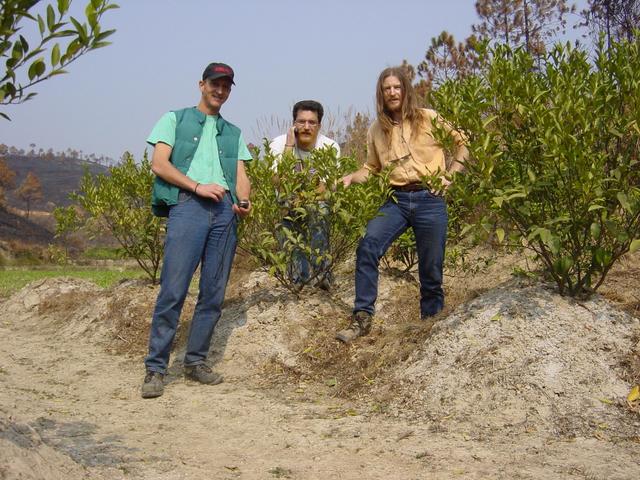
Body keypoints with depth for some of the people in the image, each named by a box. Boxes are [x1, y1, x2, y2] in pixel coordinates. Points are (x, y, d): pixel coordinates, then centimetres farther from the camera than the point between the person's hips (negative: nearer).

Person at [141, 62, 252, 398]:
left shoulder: (234, 133, 26)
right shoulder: (176, 119, 15)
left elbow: (241, 175, 17)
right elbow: (159, 164, 3)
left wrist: (244, 201, -6)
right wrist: (197, 186, -10)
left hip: (225, 208, 5)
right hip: (188, 204, -4)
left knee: (214, 293, 3)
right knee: (173, 289, -12)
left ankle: (196, 361, 13)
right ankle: (155, 368, -8)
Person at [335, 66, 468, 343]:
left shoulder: (428, 119, 2)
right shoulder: (377, 129, 11)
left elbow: (463, 142, 9)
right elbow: (371, 168, 18)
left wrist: (450, 175, -1)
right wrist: (351, 178, -2)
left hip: (429, 199, -2)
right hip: (396, 201, 2)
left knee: (431, 267, 3)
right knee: (367, 246, -22)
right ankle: (362, 317, -17)